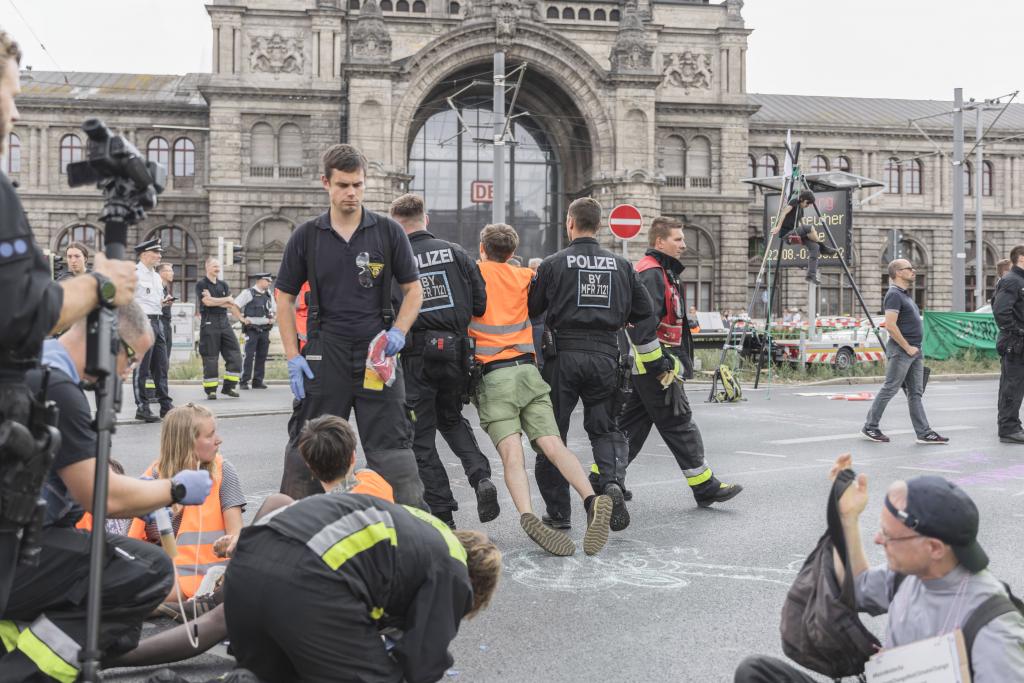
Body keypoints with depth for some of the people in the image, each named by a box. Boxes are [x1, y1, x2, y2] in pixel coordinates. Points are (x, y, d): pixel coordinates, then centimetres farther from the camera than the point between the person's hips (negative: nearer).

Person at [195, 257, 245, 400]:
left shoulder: (223, 285, 17)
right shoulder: (201, 284, 0)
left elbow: (231, 305, 13)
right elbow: (208, 301, -13)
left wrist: (241, 317, 2)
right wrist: (226, 300, -2)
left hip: (224, 323, 6)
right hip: (209, 324, -6)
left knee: (235, 356, -1)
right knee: (210, 359, -3)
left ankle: (228, 387, 8)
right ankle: (211, 391, 4)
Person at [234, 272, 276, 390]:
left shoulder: (269, 294, 14)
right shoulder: (248, 293, -5)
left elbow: (275, 309, 28)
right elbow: (234, 306, -8)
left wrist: (272, 318, 11)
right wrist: (242, 319, -10)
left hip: (265, 330, 6)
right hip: (252, 329, -6)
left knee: (262, 356, 5)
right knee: (249, 355, -9)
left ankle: (258, 381, 10)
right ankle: (244, 381, -4)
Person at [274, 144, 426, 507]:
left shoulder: (388, 232, 3)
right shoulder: (306, 236, 4)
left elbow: (413, 289, 8)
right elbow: (284, 298, 8)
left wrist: (398, 332, -10)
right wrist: (293, 357, -1)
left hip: (377, 354, -1)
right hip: (324, 356, 1)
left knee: (392, 446, 2)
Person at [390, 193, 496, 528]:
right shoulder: (454, 252, 2)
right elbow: (480, 302, 2)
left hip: (415, 355, -3)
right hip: (455, 351, 4)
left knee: (421, 435, 8)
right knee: (452, 419, 25)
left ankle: (441, 512, 8)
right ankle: (481, 477, 3)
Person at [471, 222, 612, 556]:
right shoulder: (524, 275, 18)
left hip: (492, 375, -2)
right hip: (528, 369, 3)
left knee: (511, 453, -15)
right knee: (553, 445, -7)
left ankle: (527, 516, -36)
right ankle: (591, 500, -28)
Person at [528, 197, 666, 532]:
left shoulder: (553, 264, 0)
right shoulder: (621, 266, 11)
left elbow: (530, 310, 6)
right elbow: (645, 315, 14)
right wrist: (656, 359, 25)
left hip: (563, 355, -3)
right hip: (606, 357, 3)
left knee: (552, 432, 8)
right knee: (605, 428, 15)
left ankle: (558, 512, 11)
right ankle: (613, 482, -13)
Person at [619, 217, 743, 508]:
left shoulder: (661, 271, 20)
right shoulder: (652, 273, -15)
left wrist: (680, 362, 25)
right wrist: (659, 365, -25)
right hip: (655, 364, -11)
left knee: (632, 423, 13)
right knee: (679, 424, -5)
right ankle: (705, 486, 2)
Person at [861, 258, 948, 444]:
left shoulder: (905, 294, 17)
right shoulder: (894, 295, -14)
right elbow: (890, 325, -23)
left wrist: (915, 348, 17)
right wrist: (907, 347, -18)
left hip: (914, 351, 9)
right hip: (901, 351, -9)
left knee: (915, 393, 7)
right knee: (889, 389, -3)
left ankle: (924, 433, 8)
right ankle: (870, 427, 6)